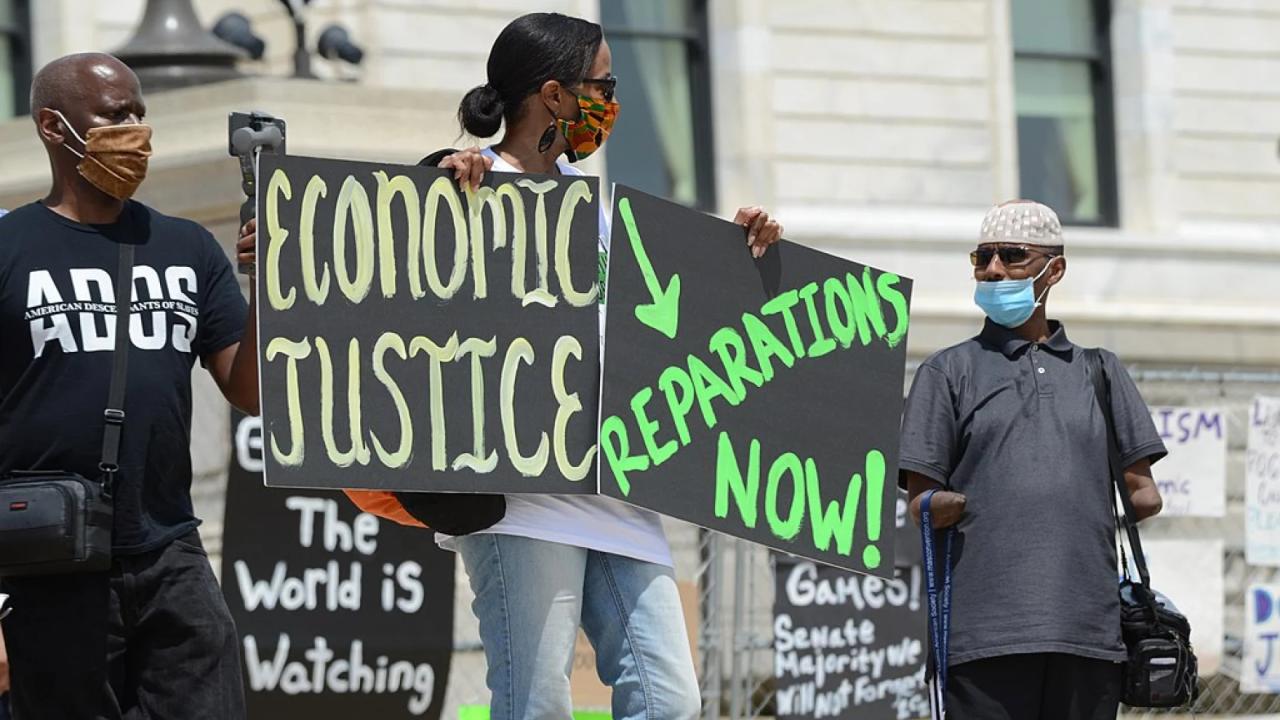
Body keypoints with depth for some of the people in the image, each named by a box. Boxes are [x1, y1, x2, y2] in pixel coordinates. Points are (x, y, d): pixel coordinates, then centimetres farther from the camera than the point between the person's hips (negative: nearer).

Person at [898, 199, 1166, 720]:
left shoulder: (1101, 371, 23)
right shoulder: (948, 372, 15)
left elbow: (1143, 495, 21)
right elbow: (920, 504, 6)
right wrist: (941, 507, -10)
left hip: (1089, 632, 3)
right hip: (986, 632, -3)